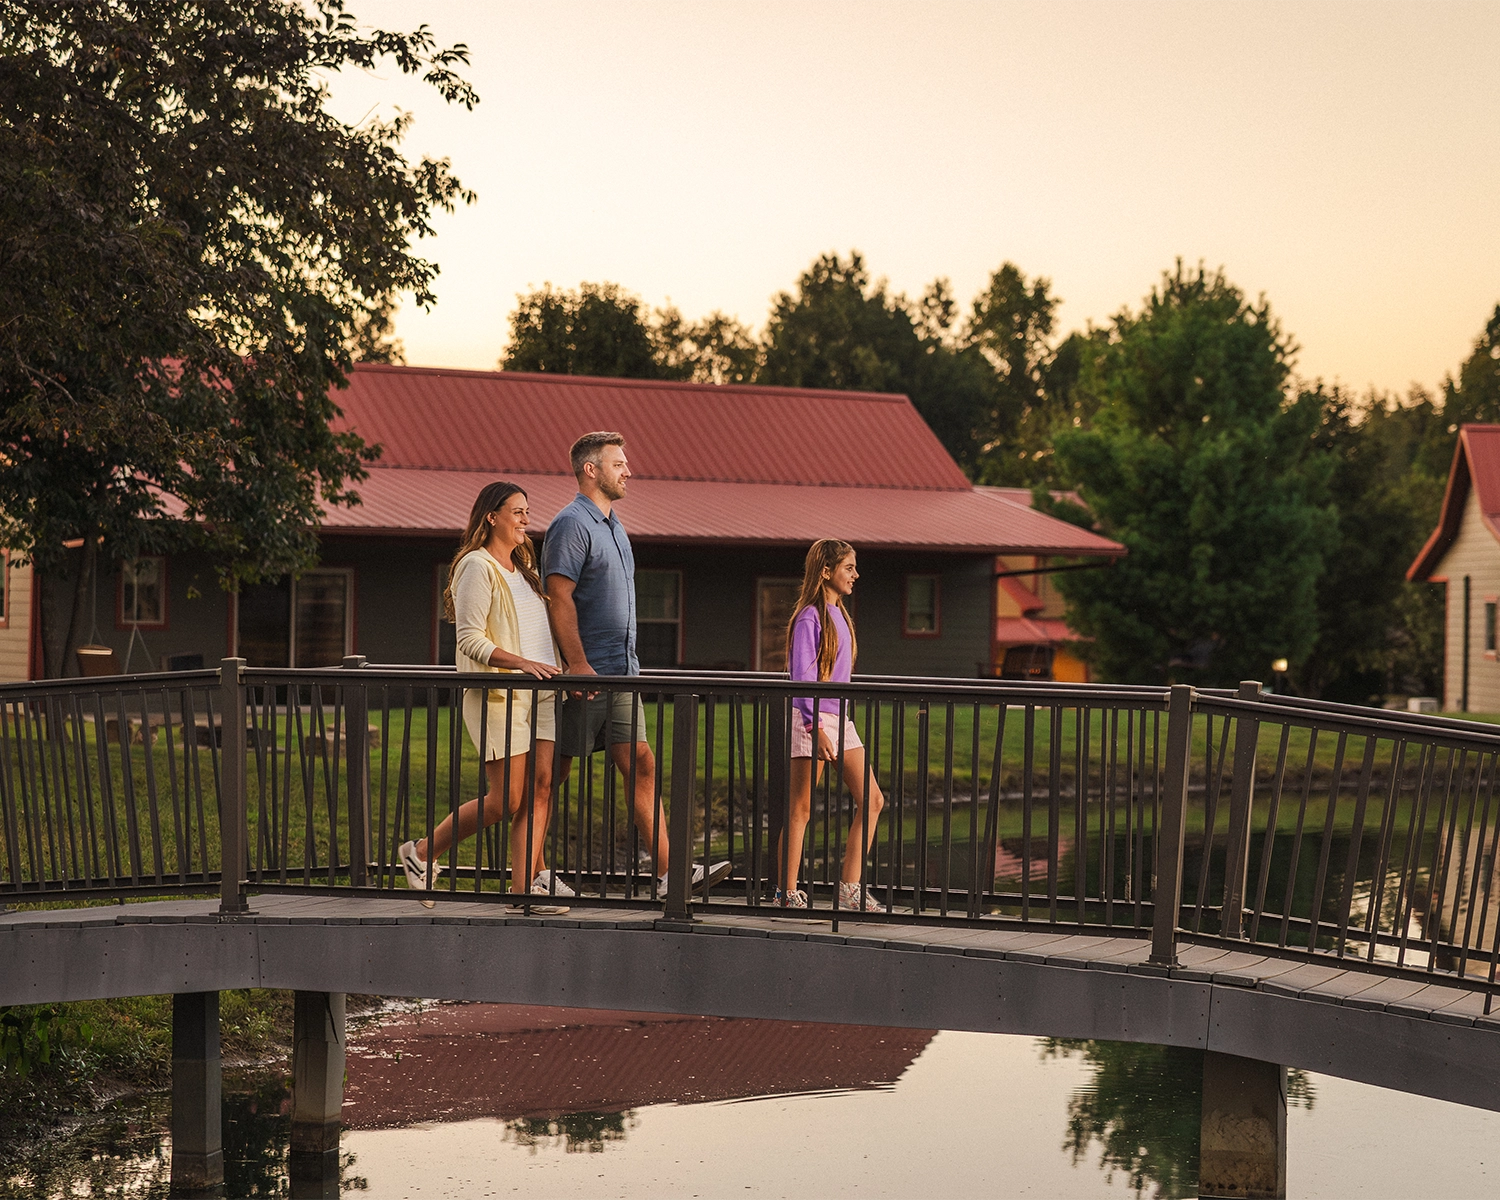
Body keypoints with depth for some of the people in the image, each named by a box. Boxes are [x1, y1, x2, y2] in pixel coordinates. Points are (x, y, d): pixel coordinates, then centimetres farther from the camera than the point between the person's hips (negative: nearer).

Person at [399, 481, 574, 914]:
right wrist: (521, 663, -23)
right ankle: (423, 853, 10)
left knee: (541, 787, -4)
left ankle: (524, 886, -4)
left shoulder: (522, 566, 19)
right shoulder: (477, 567, -8)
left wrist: (560, 671, 19)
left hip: (540, 692, 8)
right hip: (496, 694, -8)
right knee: (507, 799, -6)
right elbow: (470, 640, -14)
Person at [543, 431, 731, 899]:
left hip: (620, 672, 9)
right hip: (584, 675, -9)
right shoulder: (572, 524, -11)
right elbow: (559, 597, -19)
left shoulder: (611, 525, 19)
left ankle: (667, 872, -2)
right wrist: (577, 664, -25)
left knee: (641, 767, 2)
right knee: (553, 772, 0)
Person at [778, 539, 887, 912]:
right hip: (811, 718, -9)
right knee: (801, 809, -3)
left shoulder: (838, 615, 15)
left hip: (839, 719, 9)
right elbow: (802, 678, -17)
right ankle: (788, 893, 3)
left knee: (872, 800, 3)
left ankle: (851, 889, 6)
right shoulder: (809, 618, -11)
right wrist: (817, 729, -24)